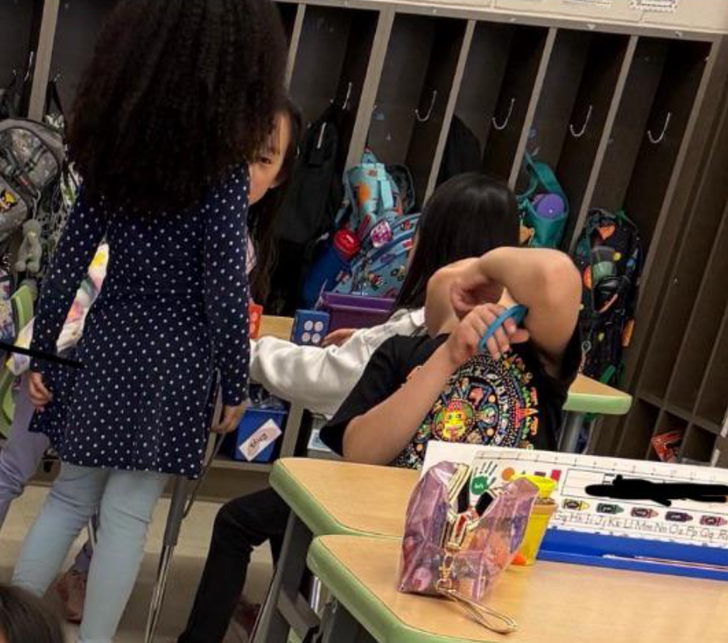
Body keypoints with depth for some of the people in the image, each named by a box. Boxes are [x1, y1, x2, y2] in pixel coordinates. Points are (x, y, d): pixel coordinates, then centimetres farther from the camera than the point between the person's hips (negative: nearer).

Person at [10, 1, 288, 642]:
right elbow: (225, 292, -15)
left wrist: (40, 355, 10)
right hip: (171, 362, -5)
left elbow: (67, 262, 3)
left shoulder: (111, 149, 1)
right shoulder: (223, 167, -14)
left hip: (105, 348, 5)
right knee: (126, 516, 4)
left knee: (70, 496, 18)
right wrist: (235, 386, -4)